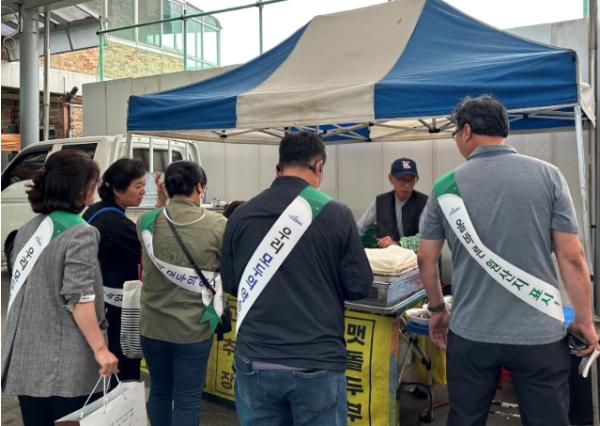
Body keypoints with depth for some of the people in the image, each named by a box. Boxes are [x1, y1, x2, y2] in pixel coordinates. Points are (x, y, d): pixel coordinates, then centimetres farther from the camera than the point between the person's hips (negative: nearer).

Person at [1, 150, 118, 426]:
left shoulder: (27, 230, 10)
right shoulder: (80, 233, -13)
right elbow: (78, 299, -18)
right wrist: (100, 348, -14)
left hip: (27, 359, 7)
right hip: (66, 364, -7)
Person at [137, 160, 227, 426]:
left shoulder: (147, 222, -7)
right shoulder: (218, 226, -16)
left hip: (152, 326, 4)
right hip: (194, 329, -3)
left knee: (159, 392, 22)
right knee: (187, 401, 10)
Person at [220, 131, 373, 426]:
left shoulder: (241, 215, -1)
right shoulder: (335, 213, -9)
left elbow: (228, 283, 11)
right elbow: (359, 286, -4)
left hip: (254, 361, 3)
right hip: (317, 363, -2)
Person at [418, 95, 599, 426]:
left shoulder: (446, 185, -2)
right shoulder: (547, 175, -4)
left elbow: (426, 258, 4)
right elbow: (572, 257, -5)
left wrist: (437, 309, 18)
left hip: (470, 333, 1)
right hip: (538, 333, 0)